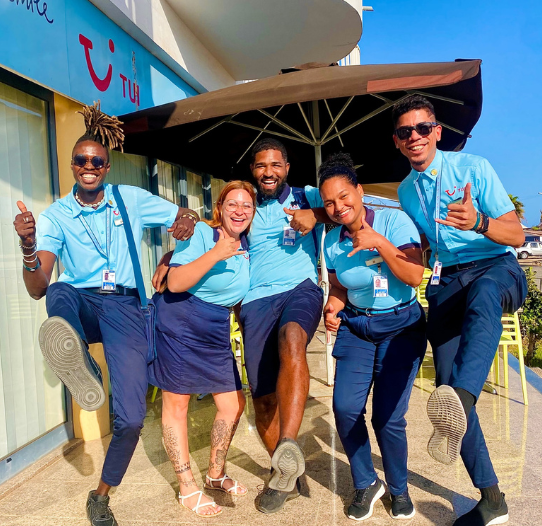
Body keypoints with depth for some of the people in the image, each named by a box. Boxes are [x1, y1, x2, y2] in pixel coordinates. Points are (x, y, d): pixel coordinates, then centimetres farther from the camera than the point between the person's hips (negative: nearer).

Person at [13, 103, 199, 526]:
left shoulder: (134, 200, 5)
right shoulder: (55, 216, 3)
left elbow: (188, 220, 12)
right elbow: (38, 288, -6)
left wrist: (181, 233, -11)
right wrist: (28, 246, -26)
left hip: (124, 307, -1)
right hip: (79, 303, 1)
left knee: (131, 419, -7)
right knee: (60, 293, -36)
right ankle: (78, 360, -65)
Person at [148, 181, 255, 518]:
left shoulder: (247, 246, 4)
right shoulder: (201, 233, -14)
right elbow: (175, 283, -25)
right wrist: (215, 254, -32)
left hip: (216, 334, 7)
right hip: (179, 326, -6)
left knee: (234, 405, 8)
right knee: (177, 404, 2)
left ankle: (216, 474, 31)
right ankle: (188, 489, 17)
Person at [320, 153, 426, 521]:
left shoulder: (394, 221, -11)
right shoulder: (332, 242, 1)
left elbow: (415, 276, -18)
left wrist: (379, 242, -26)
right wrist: (332, 310, -9)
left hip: (401, 327, -3)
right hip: (356, 327, 4)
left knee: (388, 417, -6)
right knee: (345, 408, -11)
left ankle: (399, 489, 24)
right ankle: (366, 483, 17)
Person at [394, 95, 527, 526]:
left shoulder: (473, 167, -1)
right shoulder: (406, 191, 16)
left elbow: (516, 235, -7)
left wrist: (478, 223, -28)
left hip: (496, 269, -4)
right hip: (445, 284, 4)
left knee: (482, 295, -43)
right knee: (448, 385, -7)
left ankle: (462, 399, -64)